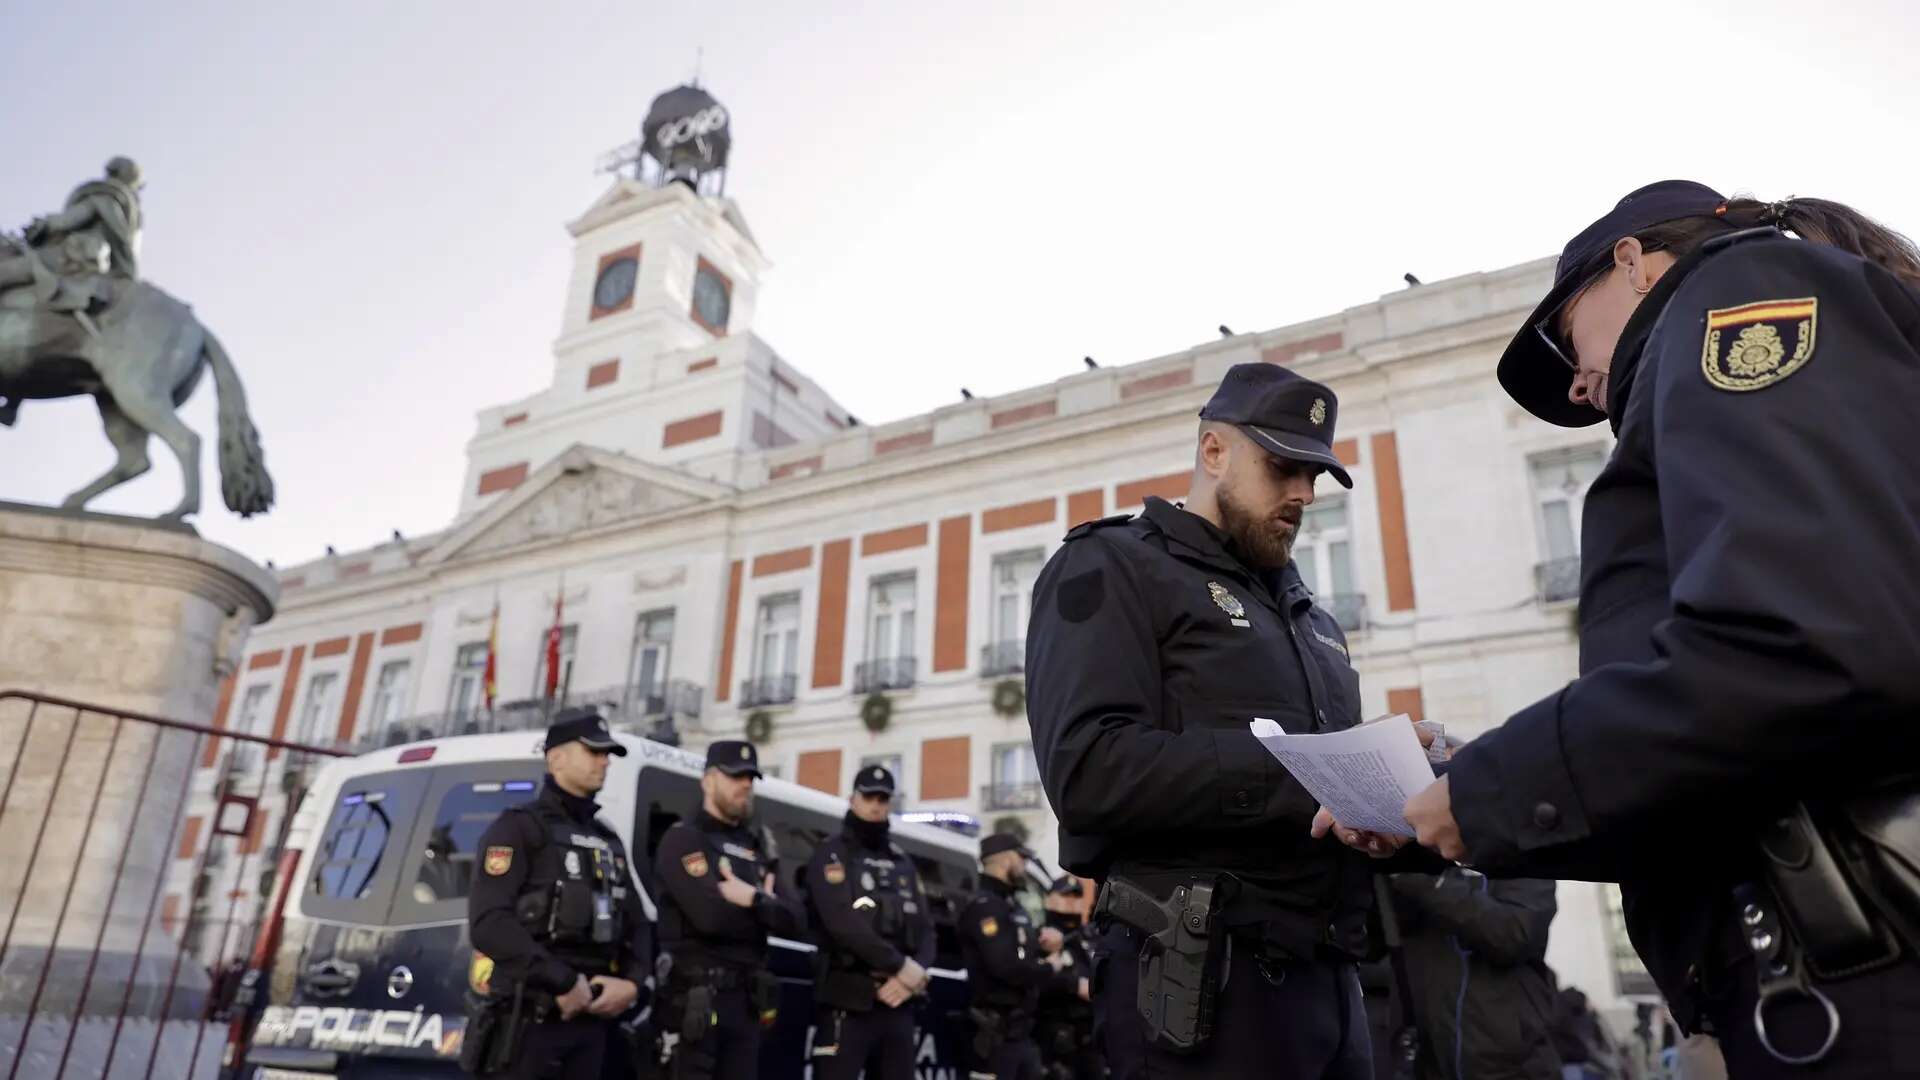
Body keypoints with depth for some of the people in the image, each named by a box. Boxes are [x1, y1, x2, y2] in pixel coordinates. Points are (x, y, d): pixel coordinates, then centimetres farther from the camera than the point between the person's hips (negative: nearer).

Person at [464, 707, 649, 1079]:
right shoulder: (519, 827, -2)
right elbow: (488, 924, -15)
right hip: (527, 1020, -7)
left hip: (591, 1020, 7)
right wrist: (564, 981, -17)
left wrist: (632, 982, 0)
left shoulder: (609, 841, 21)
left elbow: (638, 925, 20)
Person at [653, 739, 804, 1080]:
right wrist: (764, 905, -5)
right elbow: (711, 916, -22)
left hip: (746, 999, 7)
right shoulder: (683, 840, -6)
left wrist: (754, 899, -10)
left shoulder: (757, 848, 18)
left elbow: (794, 920, 8)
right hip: (695, 998, -7)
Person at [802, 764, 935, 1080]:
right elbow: (843, 923, -15)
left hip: (898, 1003, 6)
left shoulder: (903, 863, 19)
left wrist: (915, 973, -9)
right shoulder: (832, 854, -1)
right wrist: (901, 966, -15)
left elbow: (925, 928, 12)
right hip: (849, 1002, -6)